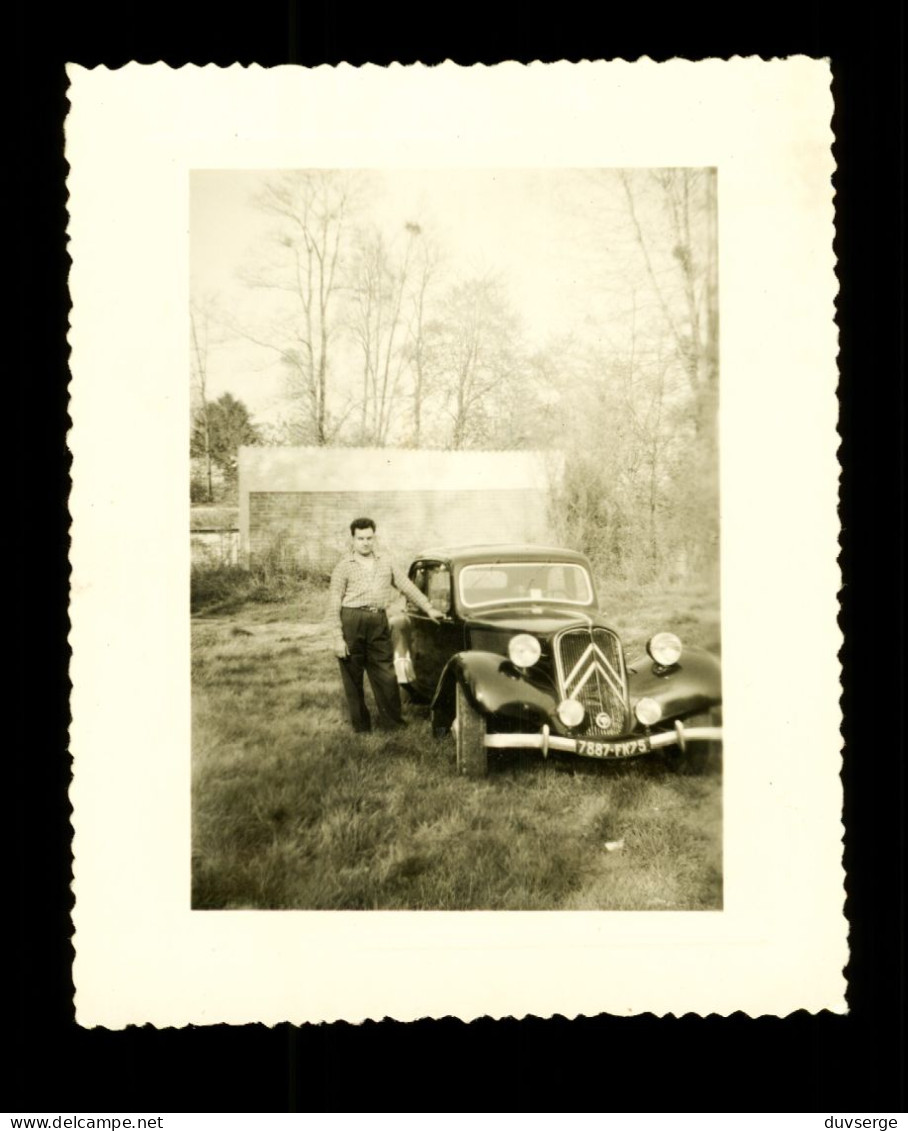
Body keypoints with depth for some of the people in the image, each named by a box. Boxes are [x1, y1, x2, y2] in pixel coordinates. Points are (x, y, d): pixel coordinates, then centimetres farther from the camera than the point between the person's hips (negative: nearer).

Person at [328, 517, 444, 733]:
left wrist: (428, 609, 12)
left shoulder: (385, 562, 15)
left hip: (379, 622, 3)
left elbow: (406, 586, 18)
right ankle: (361, 727, 14)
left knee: (386, 676, 3)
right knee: (353, 679, 3)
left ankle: (393, 723, 12)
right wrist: (338, 638, -10)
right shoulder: (344, 566, 1)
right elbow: (334, 603, -3)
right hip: (352, 621, -3)